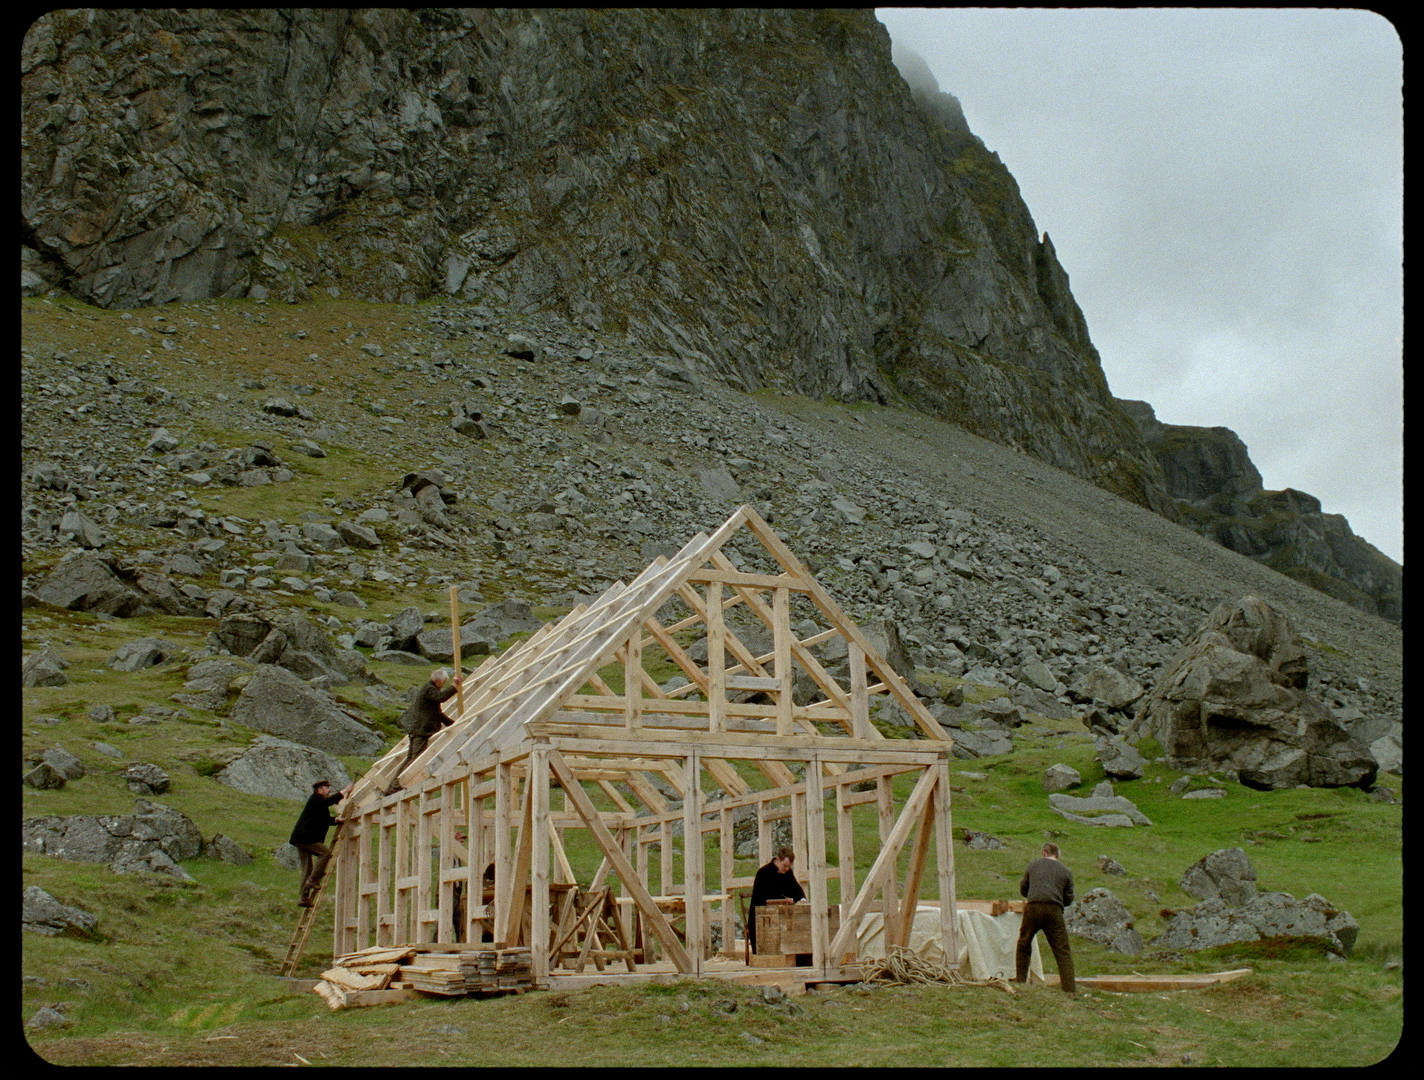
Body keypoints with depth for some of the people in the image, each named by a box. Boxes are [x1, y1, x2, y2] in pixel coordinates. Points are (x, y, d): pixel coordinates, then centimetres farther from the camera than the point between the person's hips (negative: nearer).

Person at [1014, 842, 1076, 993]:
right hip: (1054, 911, -1)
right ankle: (1069, 989, -6)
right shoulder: (1066, 871, 15)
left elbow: (1023, 890, 23)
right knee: (1063, 951, 1)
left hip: (1033, 908, 1)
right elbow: (1068, 899, 14)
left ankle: (1019, 982, 19)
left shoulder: (1033, 865, 18)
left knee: (1023, 945, 18)